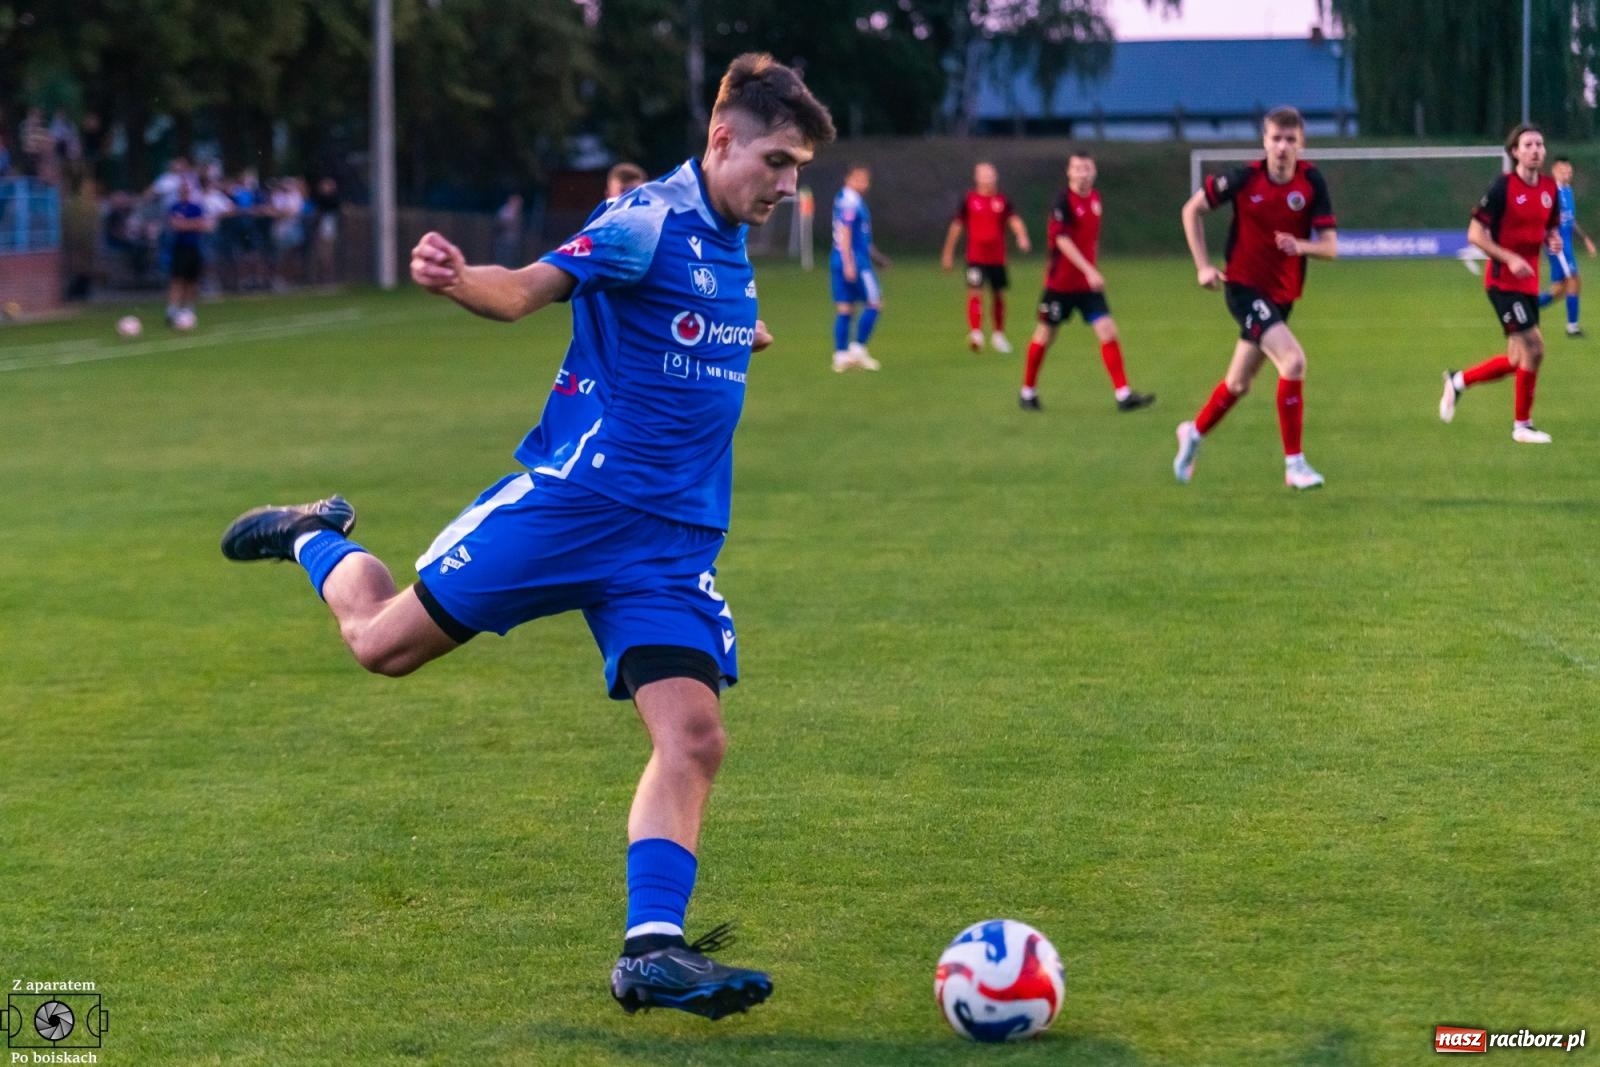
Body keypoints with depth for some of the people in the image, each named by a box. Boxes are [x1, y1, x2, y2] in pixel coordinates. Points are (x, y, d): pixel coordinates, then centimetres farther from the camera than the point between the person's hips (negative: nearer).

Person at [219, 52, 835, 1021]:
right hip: (575, 499, -6)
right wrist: (459, 281, -47)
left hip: (675, 543, 6)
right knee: (385, 641, 3)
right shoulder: (651, 223, -13)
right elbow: (526, 291, -27)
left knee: (694, 737, -12)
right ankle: (317, 542, 35)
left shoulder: (730, 244, 13)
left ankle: (652, 951, -12)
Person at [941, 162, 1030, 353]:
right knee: (975, 293, -16)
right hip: (976, 257, -2)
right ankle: (975, 333, -21)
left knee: (998, 295, 11)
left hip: (998, 258, 2)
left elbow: (1014, 220, -9)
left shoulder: (1002, 200, 3)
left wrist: (1022, 237, -30)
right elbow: (956, 226, 7)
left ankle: (999, 335, 26)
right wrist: (948, 253, 10)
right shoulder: (969, 199, 0)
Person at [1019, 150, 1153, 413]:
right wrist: (1089, 271, -29)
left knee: (1107, 331, -6)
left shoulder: (1095, 197, 6)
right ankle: (1028, 391, 24)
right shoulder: (1063, 201, -15)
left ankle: (1123, 395, -9)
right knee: (1045, 334, 7)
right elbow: (1062, 240, -22)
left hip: (1088, 282, 5)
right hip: (1061, 281, -5)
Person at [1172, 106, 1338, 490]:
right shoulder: (1245, 178, -12)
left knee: (1239, 382, 17)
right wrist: (1202, 266, -3)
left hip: (1281, 295, 4)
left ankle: (1194, 432, 45)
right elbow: (1192, 210, 2)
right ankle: (1294, 463, -16)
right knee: (1293, 361, -23)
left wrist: (1302, 245, -29)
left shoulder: (1312, 182, -7)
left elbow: (1330, 246, -8)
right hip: (1244, 286, -4)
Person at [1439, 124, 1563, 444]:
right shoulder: (1503, 187, -13)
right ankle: (1522, 425, 0)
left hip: (1528, 282, 7)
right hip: (1503, 282, -7)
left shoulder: (1550, 188, 7)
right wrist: (1510, 259, -22)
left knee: (1518, 360, 9)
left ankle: (1458, 381, 31)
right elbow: (1475, 233, -12)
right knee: (1533, 346, -13)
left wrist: (1553, 239, -3)